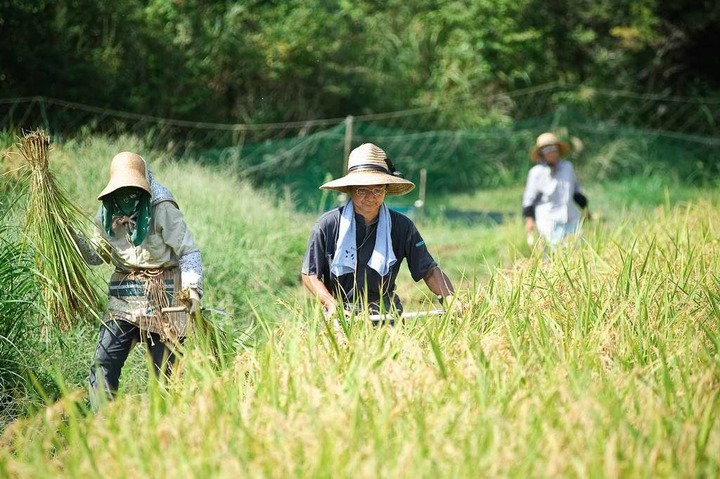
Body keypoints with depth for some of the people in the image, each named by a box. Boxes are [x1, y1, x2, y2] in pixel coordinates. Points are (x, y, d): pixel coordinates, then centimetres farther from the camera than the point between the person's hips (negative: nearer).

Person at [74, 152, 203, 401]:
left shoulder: (162, 208, -12)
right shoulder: (108, 213, 5)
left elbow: (188, 251, -9)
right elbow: (97, 255, 16)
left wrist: (193, 288, -19)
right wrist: (73, 239, 0)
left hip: (162, 296, -4)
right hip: (123, 297, 4)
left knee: (166, 371, 1)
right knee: (103, 364, -6)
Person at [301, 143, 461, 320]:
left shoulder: (402, 226, 0)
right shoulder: (329, 224, -3)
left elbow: (429, 271, 3)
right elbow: (310, 274, 4)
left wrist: (450, 298, -15)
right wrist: (331, 304, -13)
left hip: (387, 313, 0)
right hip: (340, 317, 0)